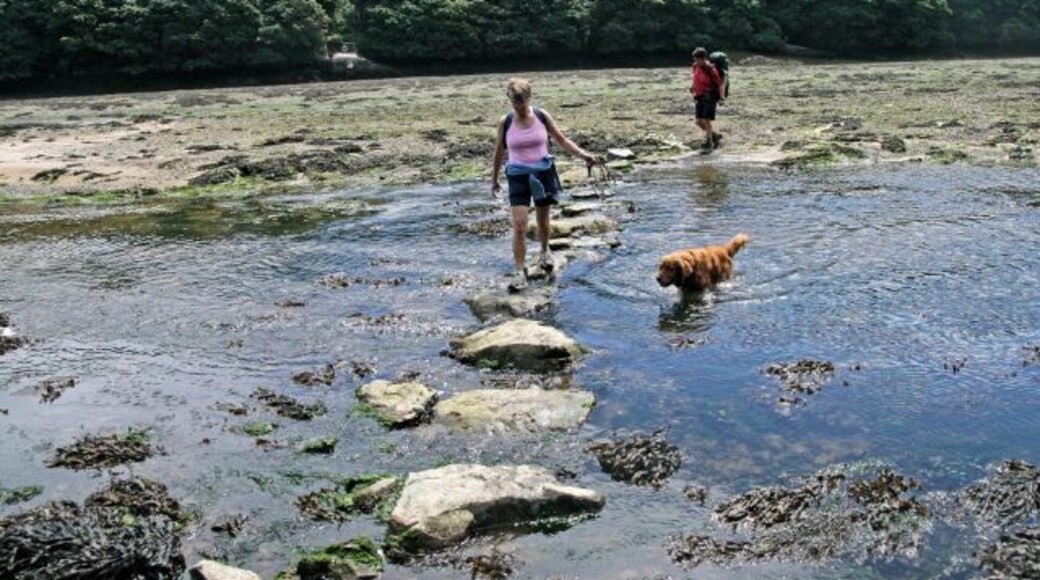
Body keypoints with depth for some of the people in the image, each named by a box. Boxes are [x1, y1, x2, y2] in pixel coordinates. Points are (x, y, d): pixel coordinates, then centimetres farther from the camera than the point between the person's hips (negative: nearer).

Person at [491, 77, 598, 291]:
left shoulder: (542, 117, -5)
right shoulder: (505, 122, -5)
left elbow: (561, 139, 4)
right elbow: (499, 152, 6)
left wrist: (582, 154, -9)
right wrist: (494, 179, 13)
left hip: (543, 172, 1)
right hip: (518, 176, -1)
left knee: (542, 219, 17)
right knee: (519, 226, -10)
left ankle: (545, 251, 45)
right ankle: (519, 271, -4)